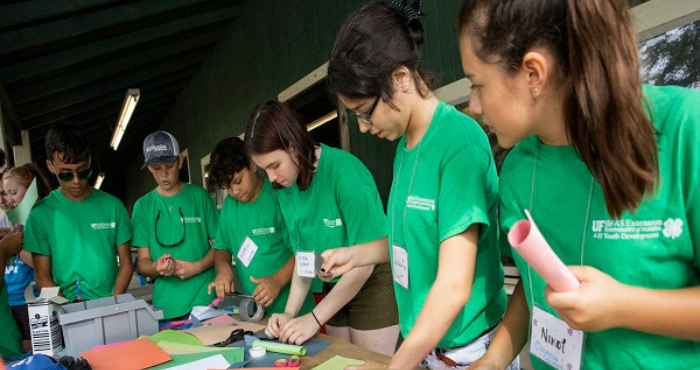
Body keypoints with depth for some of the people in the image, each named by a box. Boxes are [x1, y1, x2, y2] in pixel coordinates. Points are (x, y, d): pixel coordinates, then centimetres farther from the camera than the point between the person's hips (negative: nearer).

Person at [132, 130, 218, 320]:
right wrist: (156, 267, -16)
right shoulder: (142, 206, 7)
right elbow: (142, 262, 6)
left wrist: (197, 267, -14)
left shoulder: (199, 196, 3)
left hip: (206, 298, -1)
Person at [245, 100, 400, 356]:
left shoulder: (343, 171, -24)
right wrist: (290, 313, -9)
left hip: (373, 284, -6)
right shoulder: (285, 188, -3)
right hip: (335, 287, 6)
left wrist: (315, 319, -19)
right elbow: (303, 255, 3)